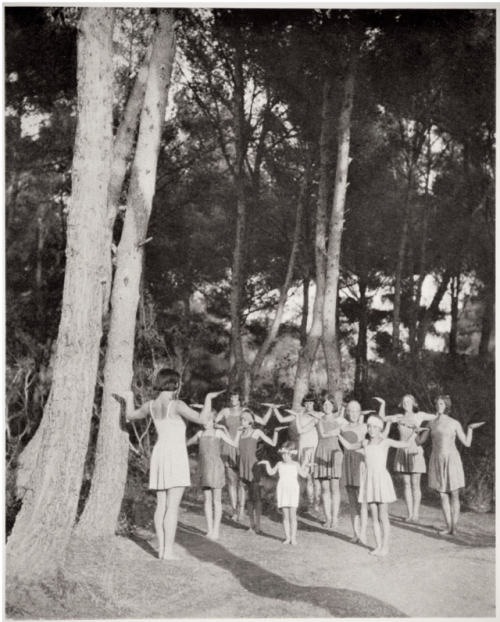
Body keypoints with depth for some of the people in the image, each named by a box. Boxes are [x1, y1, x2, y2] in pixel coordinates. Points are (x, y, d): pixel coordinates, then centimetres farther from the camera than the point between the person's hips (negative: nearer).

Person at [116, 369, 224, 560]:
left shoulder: (151, 405, 5)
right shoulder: (176, 405, -14)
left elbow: (131, 416, 22)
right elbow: (202, 419, -22)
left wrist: (129, 399, 38)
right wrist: (208, 399, -8)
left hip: (159, 456, 7)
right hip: (175, 457, -7)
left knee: (161, 506, 9)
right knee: (172, 507, -6)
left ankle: (161, 549, 10)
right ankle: (168, 551, -7)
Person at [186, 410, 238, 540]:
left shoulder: (218, 432, 1)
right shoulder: (200, 433, 11)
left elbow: (235, 444, -4)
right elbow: (186, 444, 26)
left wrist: (225, 430, -2)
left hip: (215, 467, -4)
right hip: (203, 468, 4)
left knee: (216, 500, 0)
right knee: (207, 500, 6)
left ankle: (216, 530, 5)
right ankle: (209, 530, 10)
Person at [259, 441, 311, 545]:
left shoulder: (295, 464, 4)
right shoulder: (280, 464, 10)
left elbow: (303, 475, 2)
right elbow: (271, 472, 13)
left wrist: (307, 467, -11)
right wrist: (267, 463, 3)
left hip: (293, 490, -2)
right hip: (282, 490, 2)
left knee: (292, 515, -5)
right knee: (285, 515, 3)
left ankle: (293, 538, 0)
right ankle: (287, 537, 9)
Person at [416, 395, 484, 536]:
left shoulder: (454, 423, 1)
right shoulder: (432, 423, 9)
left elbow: (467, 443, 2)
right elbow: (420, 441, 15)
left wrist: (470, 428, -5)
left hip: (451, 460, -3)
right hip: (437, 460, 3)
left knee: (454, 494, -2)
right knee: (443, 494, 3)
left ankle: (454, 526, 0)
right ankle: (448, 526, 9)